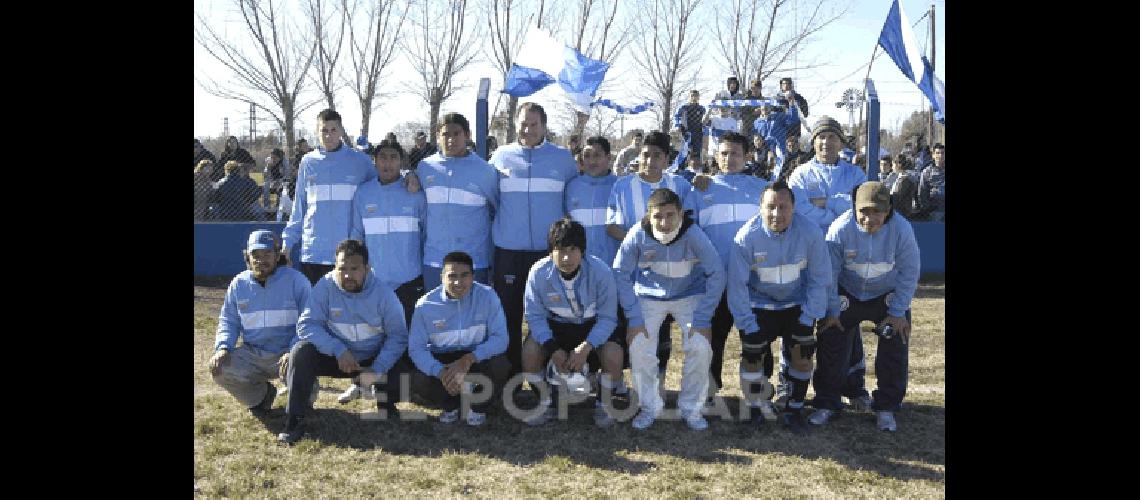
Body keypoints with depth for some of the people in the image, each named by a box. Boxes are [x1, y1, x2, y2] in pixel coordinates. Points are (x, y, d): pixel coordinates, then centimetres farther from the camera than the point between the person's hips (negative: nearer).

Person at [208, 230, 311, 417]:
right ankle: (260, 394, 12)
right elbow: (228, 321, 12)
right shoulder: (238, 284, 5)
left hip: (288, 353, -4)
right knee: (218, 369, -19)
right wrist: (223, 347, -9)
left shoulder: (296, 280, -8)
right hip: (252, 355, 4)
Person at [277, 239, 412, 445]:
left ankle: (386, 404, 8)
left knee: (406, 365, -26)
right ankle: (294, 420, -20)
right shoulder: (325, 286, -14)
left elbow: (397, 335, -12)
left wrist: (377, 370, -26)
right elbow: (307, 325, -18)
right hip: (334, 356, 0)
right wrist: (338, 349, -32)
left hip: (374, 359, 0)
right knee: (300, 352, -27)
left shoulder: (383, 293, -12)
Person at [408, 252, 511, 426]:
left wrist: (469, 359, -35)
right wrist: (441, 372, -33)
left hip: (477, 357, -1)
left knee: (501, 365, -32)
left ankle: (478, 407, 2)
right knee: (417, 380, -29)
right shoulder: (425, 305, -14)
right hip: (441, 359, 1)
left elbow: (500, 338, -20)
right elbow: (416, 347, -15)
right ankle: (452, 405, 7)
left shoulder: (487, 296, -16)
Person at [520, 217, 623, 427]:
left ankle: (603, 404, 2)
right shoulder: (539, 272, -22)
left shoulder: (601, 271, -26)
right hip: (555, 325, 1)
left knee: (613, 355, -28)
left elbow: (607, 317, -18)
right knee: (529, 351, -24)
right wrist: (553, 348, -27)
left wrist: (586, 347, -32)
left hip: (593, 325, -1)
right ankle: (547, 402, 3)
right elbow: (535, 315, -13)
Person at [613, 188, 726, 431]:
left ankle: (691, 408, 6)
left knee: (700, 347, -17)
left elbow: (716, 273, -17)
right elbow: (621, 273, -12)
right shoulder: (638, 235, -23)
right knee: (639, 348, -16)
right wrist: (634, 318, -16)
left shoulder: (693, 234, -25)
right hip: (649, 296, 1)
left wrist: (702, 319, -20)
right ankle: (650, 406, 8)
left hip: (690, 295, 0)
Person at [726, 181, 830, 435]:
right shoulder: (747, 236, -23)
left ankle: (794, 410, 11)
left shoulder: (810, 232, -21)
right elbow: (737, 283, -16)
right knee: (752, 354, -10)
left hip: (796, 303, 1)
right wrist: (746, 323, -16)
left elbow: (819, 278, -9)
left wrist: (809, 317, -11)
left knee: (802, 352, -10)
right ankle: (756, 407, 15)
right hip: (758, 304, -1)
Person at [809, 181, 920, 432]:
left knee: (895, 348, -2)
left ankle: (886, 407, 15)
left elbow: (909, 273, -13)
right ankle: (827, 404, 12)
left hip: (888, 295, 1)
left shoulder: (902, 230, -26)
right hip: (846, 294, 0)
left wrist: (898, 312, -11)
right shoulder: (840, 228, -28)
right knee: (831, 342, -3)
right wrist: (832, 311, -11)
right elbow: (829, 273, -16)